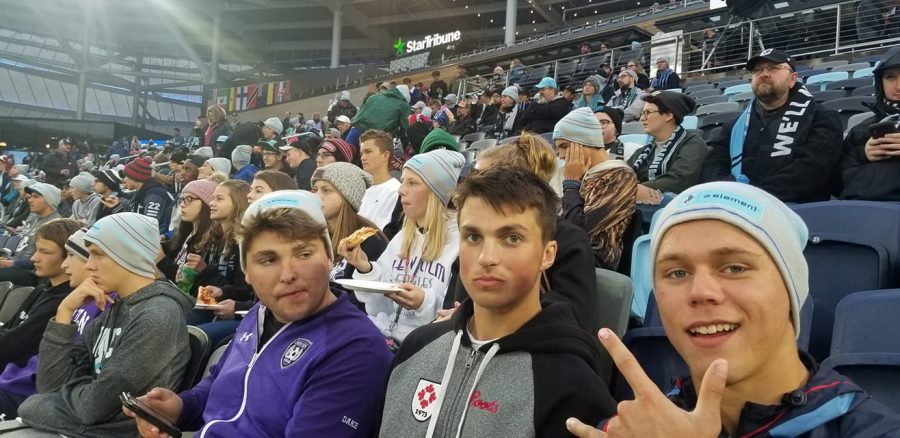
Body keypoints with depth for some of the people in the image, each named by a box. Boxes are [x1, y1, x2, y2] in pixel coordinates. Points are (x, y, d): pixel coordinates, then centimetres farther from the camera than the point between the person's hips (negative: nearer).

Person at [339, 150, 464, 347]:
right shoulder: (401, 238, 11)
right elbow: (381, 308, 11)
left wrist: (426, 303, -27)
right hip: (384, 335, 6)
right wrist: (366, 270, -5)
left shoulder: (463, 241, -10)